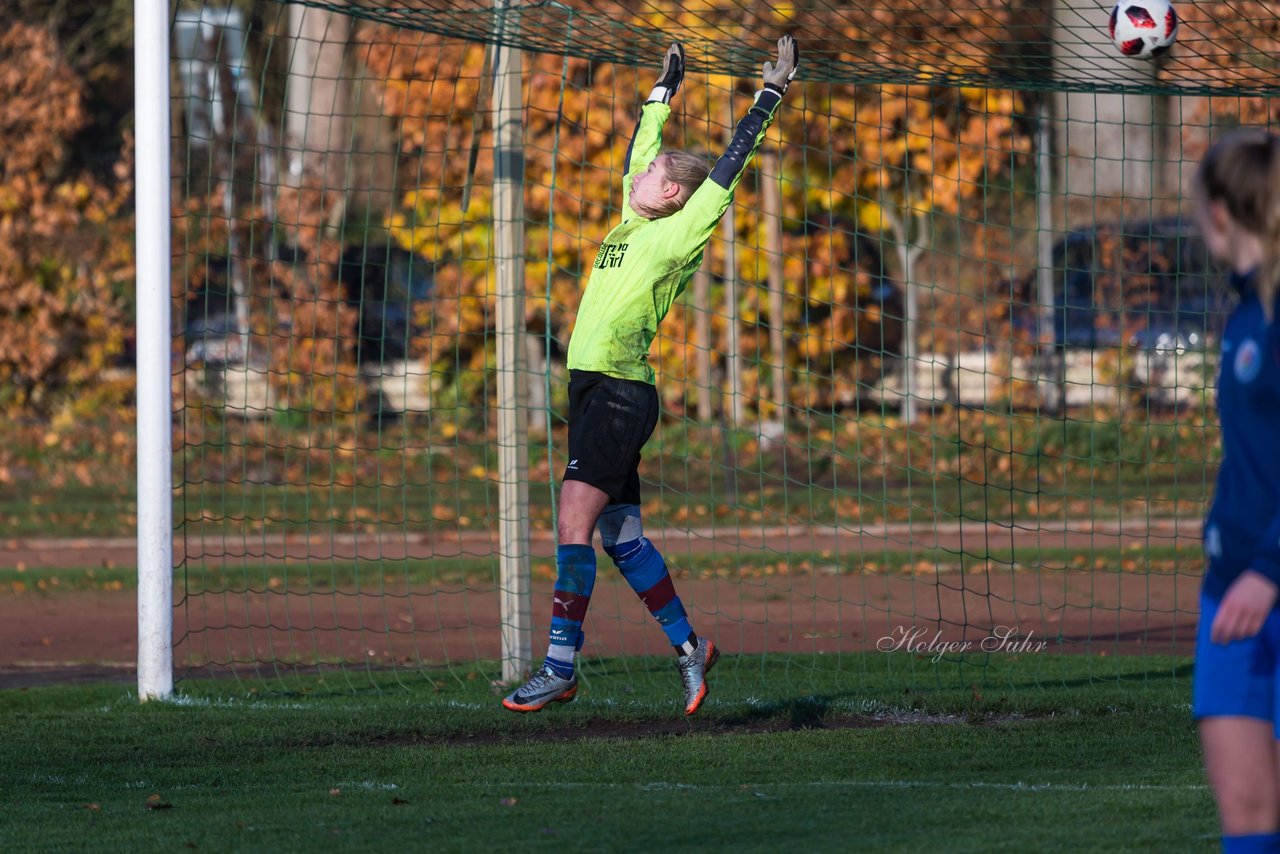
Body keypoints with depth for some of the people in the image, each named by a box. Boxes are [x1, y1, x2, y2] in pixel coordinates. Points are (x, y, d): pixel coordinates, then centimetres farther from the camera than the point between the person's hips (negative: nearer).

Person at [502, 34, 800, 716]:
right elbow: (640, 147, 30)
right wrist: (667, 85, 38)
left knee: (574, 522, -14)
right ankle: (688, 647, 17)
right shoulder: (635, 225, 16)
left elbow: (729, 164, -6)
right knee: (620, 535, 10)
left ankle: (560, 668, -15)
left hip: (621, 393, -9)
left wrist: (772, 92, -1)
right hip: (594, 387, 9)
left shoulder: (676, 236, -5)